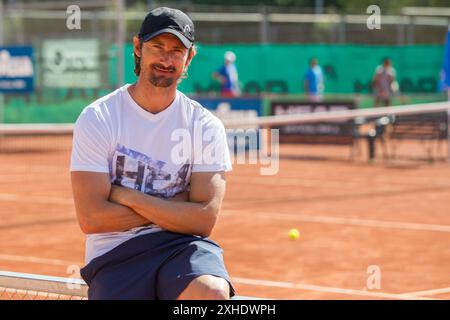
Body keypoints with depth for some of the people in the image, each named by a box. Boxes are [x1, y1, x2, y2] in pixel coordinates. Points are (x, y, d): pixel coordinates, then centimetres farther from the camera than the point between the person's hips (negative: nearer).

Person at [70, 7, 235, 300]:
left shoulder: (206, 127, 4)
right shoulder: (97, 119, -1)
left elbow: (204, 219, -7)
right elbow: (91, 218, -10)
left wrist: (127, 196, -11)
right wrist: (177, 206, -7)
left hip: (182, 246, 1)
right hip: (115, 255, -1)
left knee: (213, 293, -33)